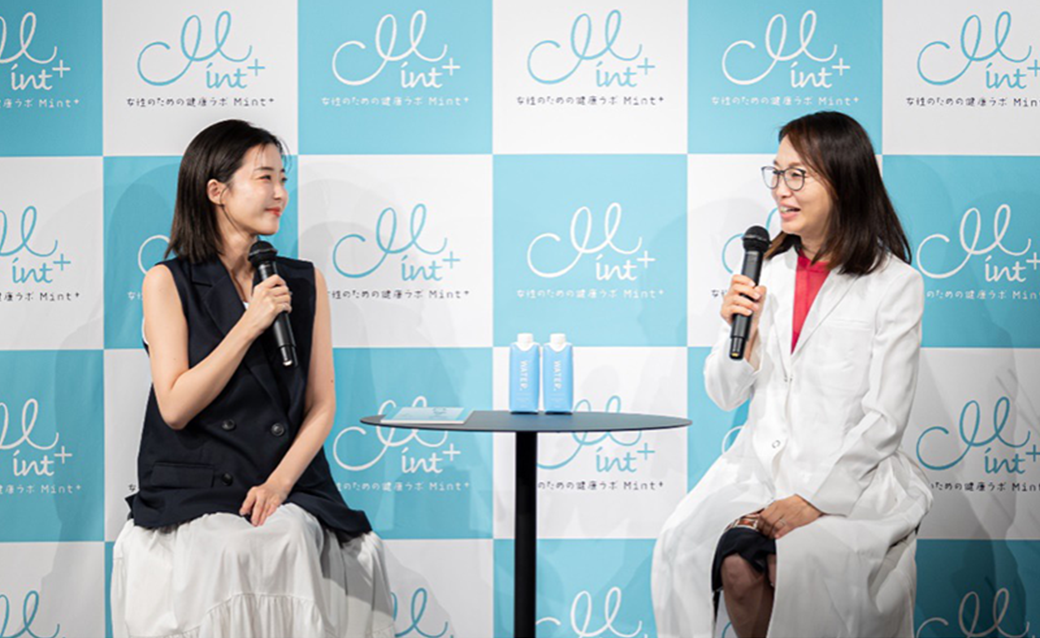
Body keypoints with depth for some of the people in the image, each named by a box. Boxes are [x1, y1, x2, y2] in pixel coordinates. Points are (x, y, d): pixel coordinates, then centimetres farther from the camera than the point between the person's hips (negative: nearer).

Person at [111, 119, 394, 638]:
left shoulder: (306, 282, 11)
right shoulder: (168, 283, 2)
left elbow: (321, 405, 7)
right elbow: (175, 408, -7)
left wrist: (280, 482, -9)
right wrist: (250, 325, -11)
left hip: (289, 483, 2)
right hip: (194, 485, -2)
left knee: (290, 541, -30)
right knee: (223, 551, -32)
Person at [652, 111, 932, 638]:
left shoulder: (894, 283, -3)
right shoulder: (765, 272, 10)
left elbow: (883, 421, -6)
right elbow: (725, 396, 13)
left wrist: (814, 500, -16)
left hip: (850, 480, -3)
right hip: (760, 466, 3)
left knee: (798, 563, -31)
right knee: (734, 564, -26)